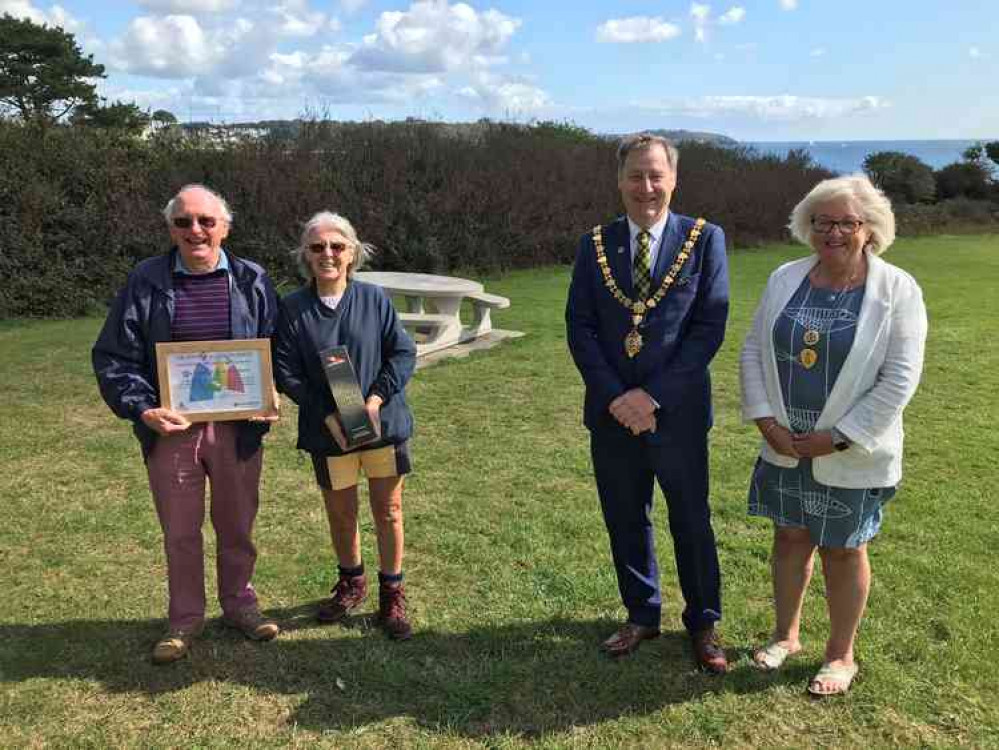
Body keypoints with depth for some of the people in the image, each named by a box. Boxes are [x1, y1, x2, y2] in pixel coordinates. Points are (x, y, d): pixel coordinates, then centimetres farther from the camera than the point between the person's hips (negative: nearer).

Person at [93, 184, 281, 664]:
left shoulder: (252, 281, 1)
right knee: (179, 530, 11)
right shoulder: (145, 282, -2)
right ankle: (185, 618, 29)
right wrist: (142, 410, -15)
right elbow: (113, 358, -1)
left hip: (238, 426, 1)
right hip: (170, 427, 0)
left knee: (237, 524, 14)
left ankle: (238, 602, 34)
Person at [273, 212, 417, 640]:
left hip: (383, 422, 0)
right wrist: (328, 415, -15)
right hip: (329, 429, 1)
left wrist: (376, 400, -15)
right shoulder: (292, 309, -3)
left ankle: (392, 595, 24)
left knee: (388, 511, 7)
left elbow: (403, 352, -3)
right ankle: (351, 584, 38)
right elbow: (286, 371, -5)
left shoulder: (375, 298, -3)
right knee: (340, 513, 14)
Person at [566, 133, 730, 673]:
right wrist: (615, 396, -13)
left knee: (691, 522, 11)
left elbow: (709, 327, -9)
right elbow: (579, 328, -1)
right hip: (611, 412, 3)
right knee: (625, 522, 15)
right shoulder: (594, 245, 4)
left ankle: (703, 624, 31)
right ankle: (641, 615, 35)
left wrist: (653, 395, -16)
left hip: (678, 411, -2)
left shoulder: (705, 240, -3)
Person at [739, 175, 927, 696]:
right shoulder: (785, 279, 0)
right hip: (784, 445, 4)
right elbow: (753, 349, 3)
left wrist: (837, 438, -16)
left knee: (843, 551, 11)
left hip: (851, 454, -3)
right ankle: (786, 635, 37)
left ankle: (841, 655, 31)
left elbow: (899, 379, -14)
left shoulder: (898, 290, -11)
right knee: (790, 537, 16)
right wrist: (766, 420, -8)